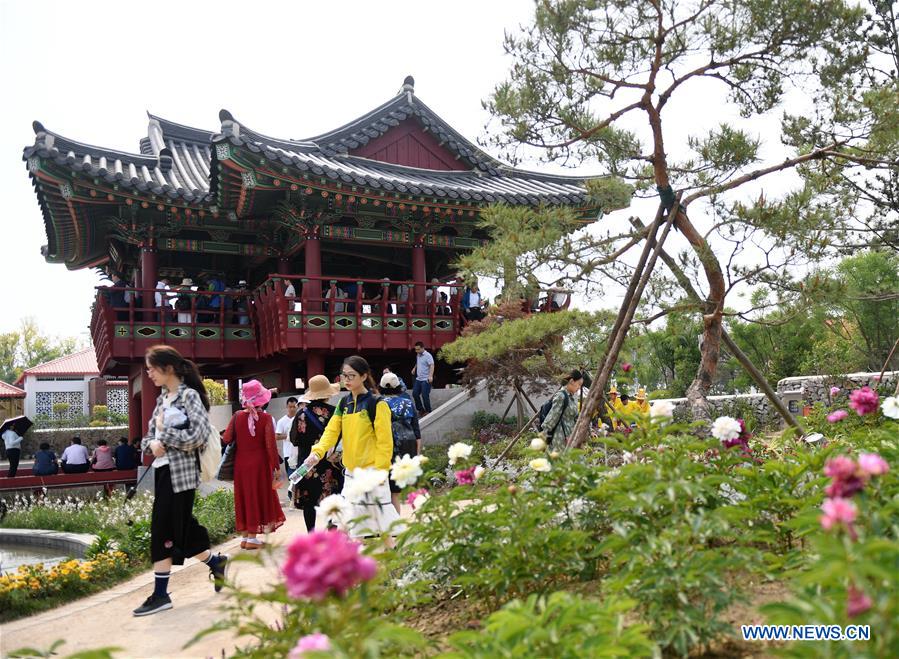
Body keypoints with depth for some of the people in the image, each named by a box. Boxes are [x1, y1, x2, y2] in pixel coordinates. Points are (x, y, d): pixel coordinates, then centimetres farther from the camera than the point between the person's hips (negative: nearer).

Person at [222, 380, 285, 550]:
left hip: (241, 464, 3)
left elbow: (226, 439, -7)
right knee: (258, 497, 8)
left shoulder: (237, 416, -4)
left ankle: (245, 536, 21)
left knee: (244, 497, 14)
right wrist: (277, 467, -7)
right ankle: (252, 538, 10)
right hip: (259, 464, -3)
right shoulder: (266, 418, -12)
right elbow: (271, 445, -14)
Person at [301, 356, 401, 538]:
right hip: (351, 471, 6)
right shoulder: (343, 403, 9)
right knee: (353, 516, 11)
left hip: (372, 470, -6)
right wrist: (317, 452, -16)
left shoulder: (377, 404, -11)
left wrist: (379, 471, -15)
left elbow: (385, 441, -12)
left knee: (382, 515, -5)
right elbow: (331, 431, 0)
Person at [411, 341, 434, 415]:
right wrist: (414, 368, 19)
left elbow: (431, 366, -25)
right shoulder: (418, 355, 11)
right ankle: (421, 409, 22)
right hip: (418, 379, 8)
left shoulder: (427, 355, -14)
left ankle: (428, 411, 10)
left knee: (425, 396, -6)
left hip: (425, 380, -8)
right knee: (415, 393, 7)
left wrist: (431, 376, -37)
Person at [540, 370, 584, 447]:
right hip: (561, 438, -9)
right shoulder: (560, 396, -13)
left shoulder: (571, 397, 14)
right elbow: (552, 417, -14)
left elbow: (575, 418, 20)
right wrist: (544, 435, -14)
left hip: (569, 437, 9)